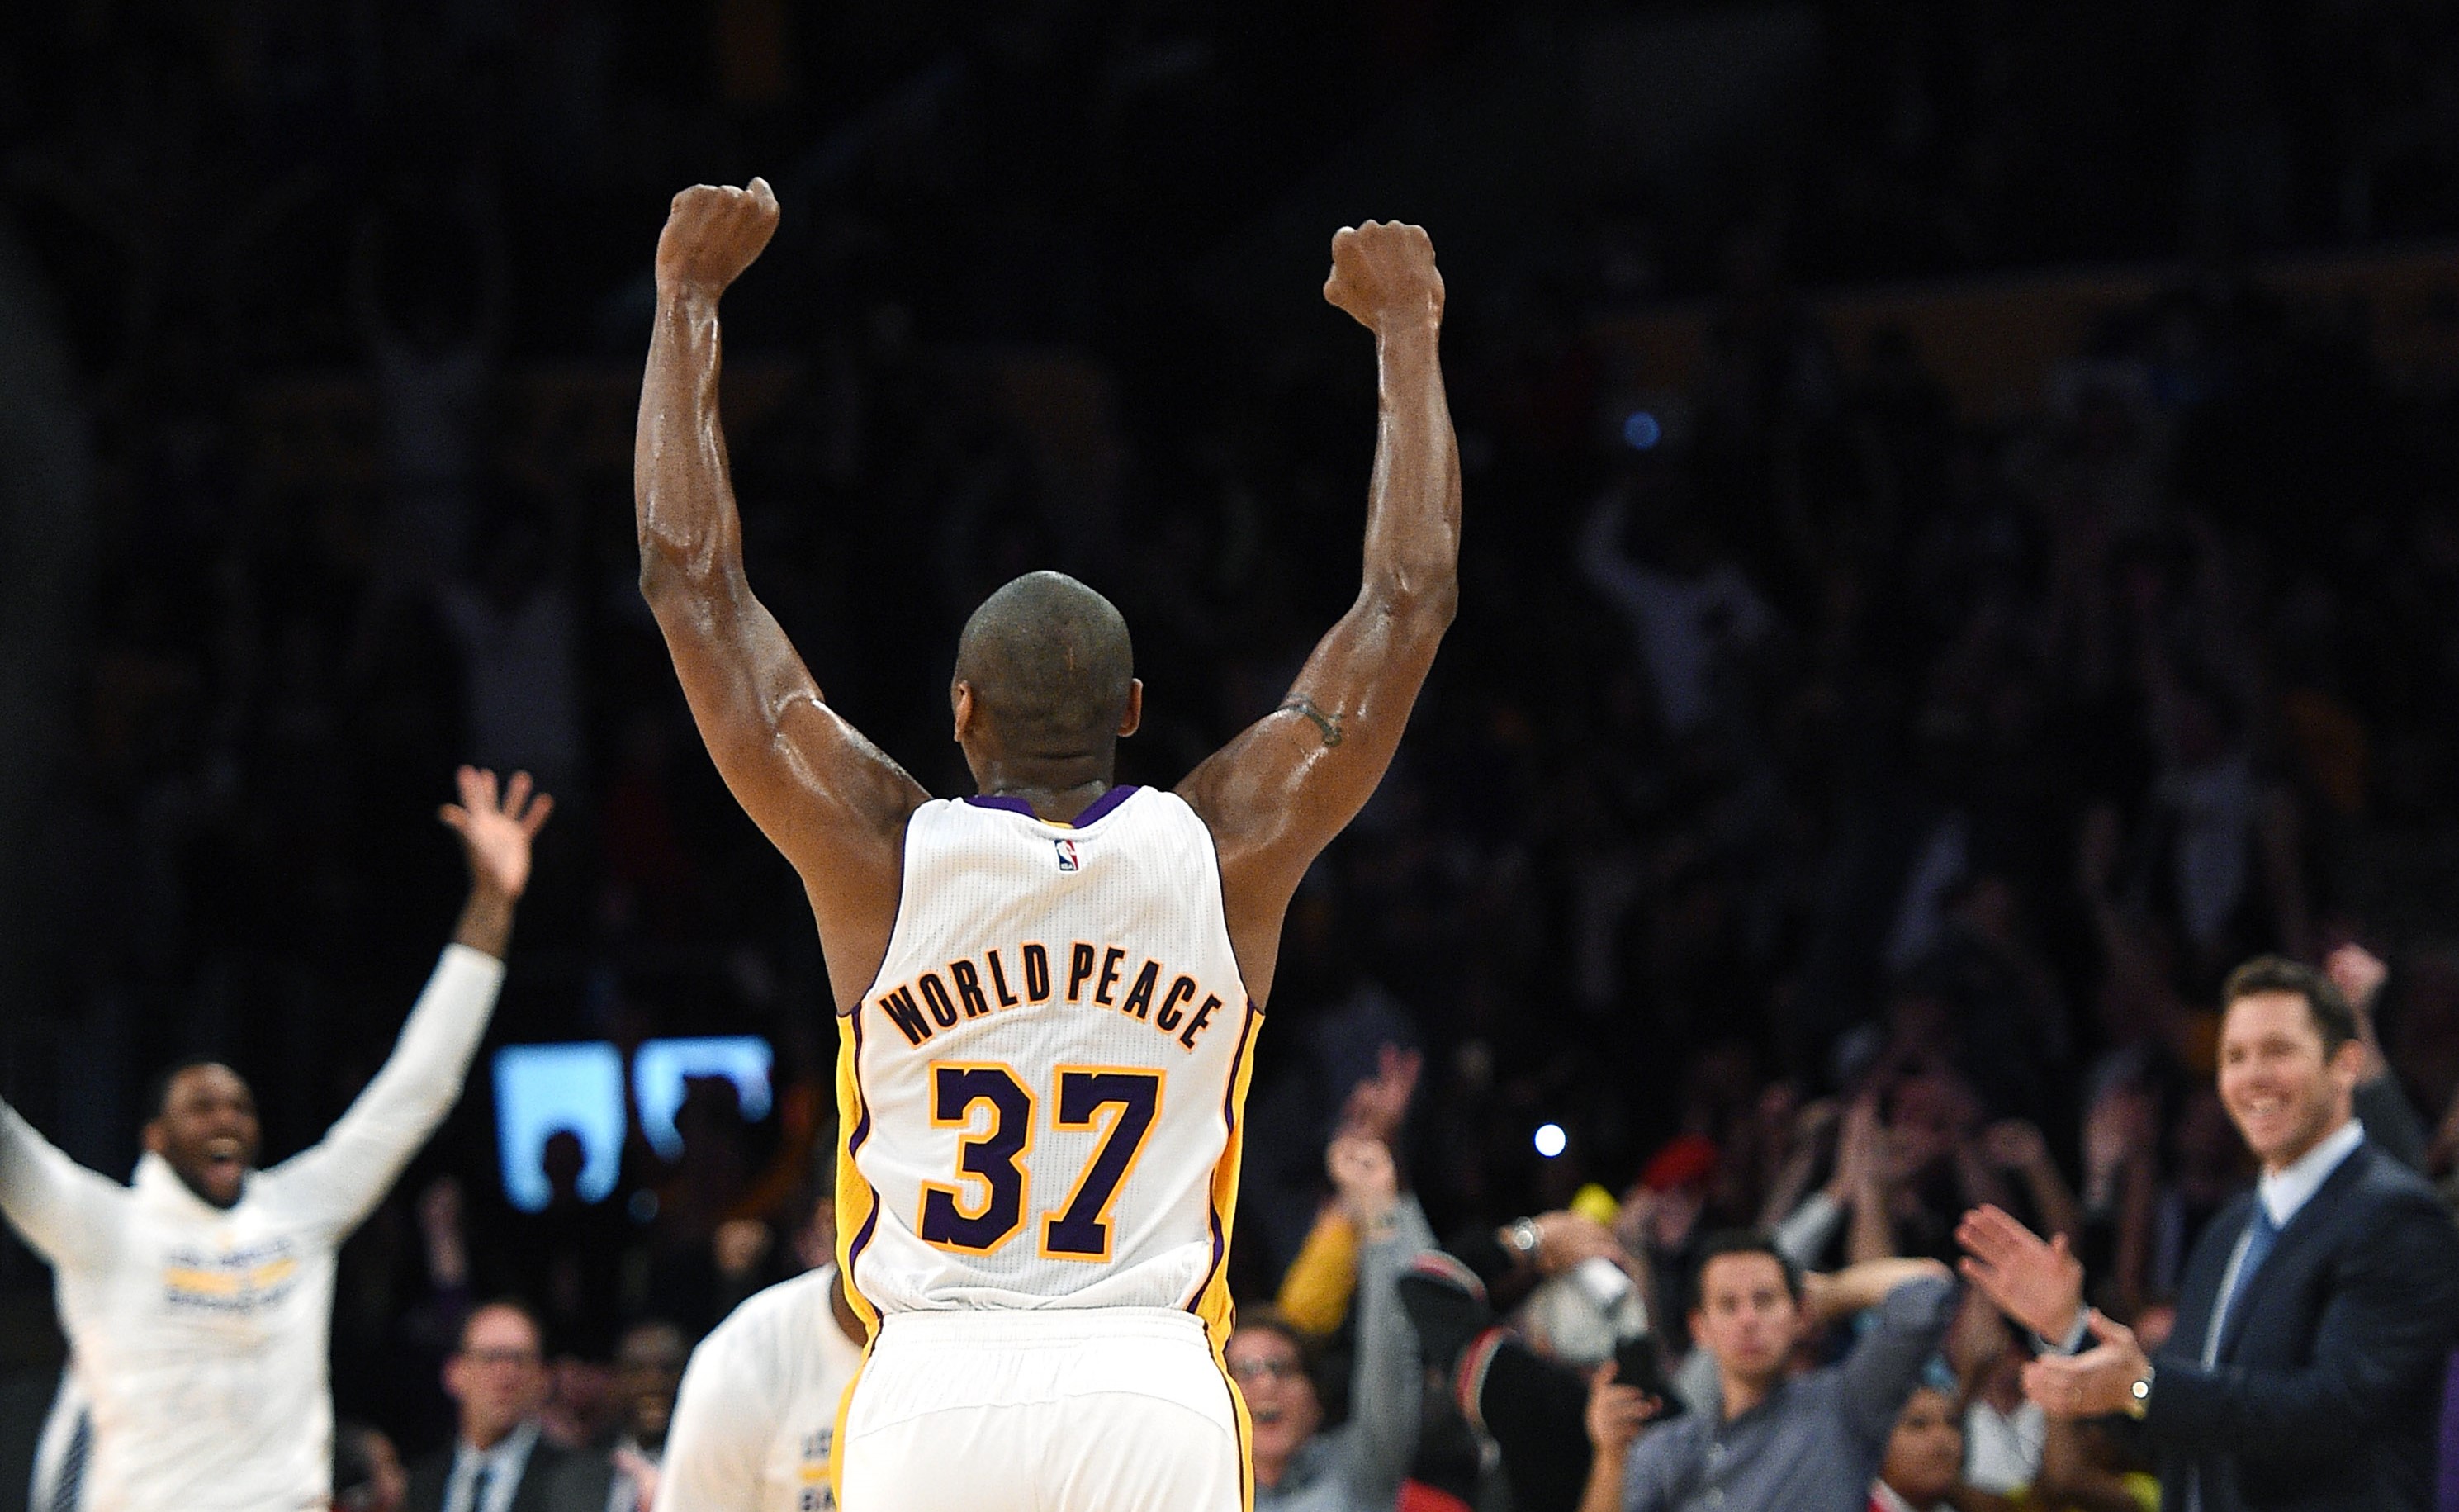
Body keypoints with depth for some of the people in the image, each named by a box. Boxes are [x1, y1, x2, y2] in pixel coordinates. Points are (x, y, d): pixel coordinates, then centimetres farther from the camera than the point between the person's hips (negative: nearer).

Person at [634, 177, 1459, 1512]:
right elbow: (1412, 595, 9)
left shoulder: (883, 856, -2)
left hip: (932, 1395, 0)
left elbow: (689, 574, 4)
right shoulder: (1227, 852, 0)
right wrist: (1406, 329, 19)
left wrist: (691, 297, 12)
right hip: (1154, 1400, 0)